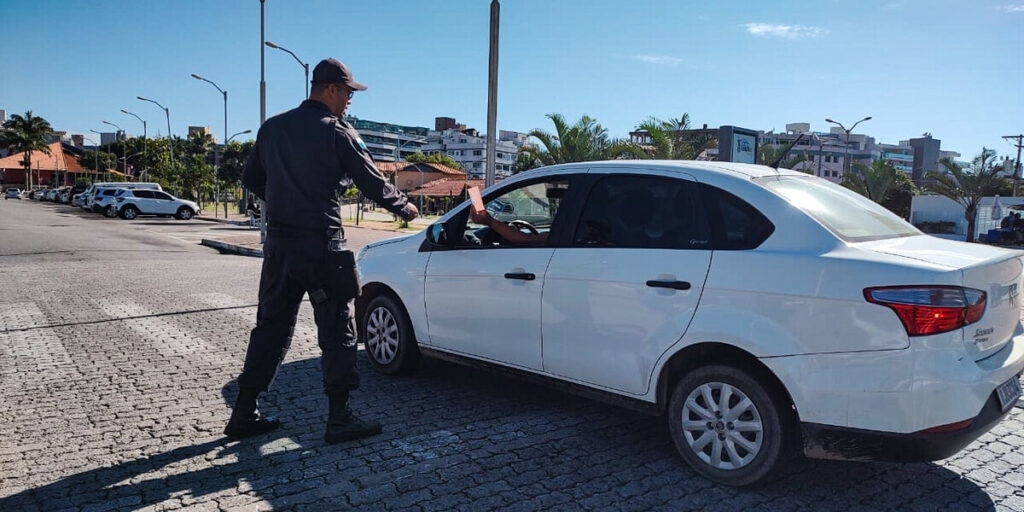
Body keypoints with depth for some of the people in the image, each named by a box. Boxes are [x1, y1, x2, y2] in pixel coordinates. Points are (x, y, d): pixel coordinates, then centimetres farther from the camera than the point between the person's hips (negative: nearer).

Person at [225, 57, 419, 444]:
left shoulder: (272, 128, 9)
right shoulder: (338, 133, -8)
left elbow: (251, 179, 16)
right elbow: (373, 184, -4)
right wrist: (404, 208, 13)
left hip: (278, 242, 6)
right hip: (320, 245, -6)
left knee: (270, 326, 16)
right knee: (336, 331, 3)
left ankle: (244, 414, 21)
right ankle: (339, 419, 8)